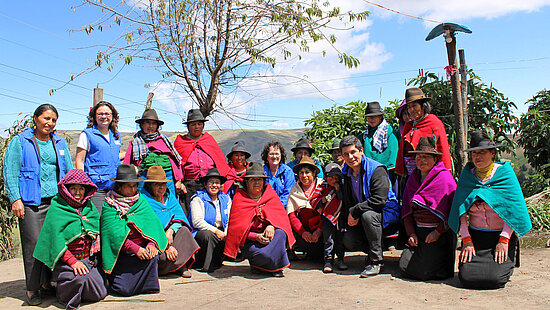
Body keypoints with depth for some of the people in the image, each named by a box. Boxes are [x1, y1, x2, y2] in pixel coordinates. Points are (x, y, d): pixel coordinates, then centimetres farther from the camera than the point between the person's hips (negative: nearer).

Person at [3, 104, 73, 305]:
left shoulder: (59, 143, 16)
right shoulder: (20, 141, 4)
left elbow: (69, 171, 19)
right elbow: (10, 172, -1)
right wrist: (15, 199, -10)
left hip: (57, 200, 4)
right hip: (31, 202, -4)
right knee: (34, 244, -6)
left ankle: (47, 282, 19)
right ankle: (32, 288, 6)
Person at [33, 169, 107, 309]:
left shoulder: (89, 207, 10)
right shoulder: (56, 209, -6)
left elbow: (97, 233, 15)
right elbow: (56, 239, -14)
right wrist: (73, 261, -22)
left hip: (87, 259, 5)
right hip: (65, 261, -5)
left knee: (100, 294, -6)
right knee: (80, 278, -34)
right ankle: (63, 290, -1)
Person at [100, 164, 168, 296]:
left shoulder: (141, 200, 11)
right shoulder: (109, 206, -1)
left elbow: (152, 223, 2)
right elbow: (115, 233, -12)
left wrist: (151, 243, -18)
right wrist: (136, 249, -23)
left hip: (142, 247, 3)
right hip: (122, 254, -3)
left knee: (152, 256, -30)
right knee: (125, 289, -17)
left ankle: (148, 285, -2)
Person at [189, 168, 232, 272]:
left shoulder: (226, 199, 13)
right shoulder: (198, 199, -2)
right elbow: (197, 222, -14)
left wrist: (226, 234, -13)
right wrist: (216, 231, -21)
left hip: (221, 233, 4)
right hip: (202, 232, -4)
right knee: (207, 235, -37)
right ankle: (207, 265, -19)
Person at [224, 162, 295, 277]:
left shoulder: (270, 194, 8)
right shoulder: (239, 198, -1)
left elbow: (280, 214, 0)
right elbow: (238, 227, -6)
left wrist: (271, 226, -22)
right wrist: (256, 237, -20)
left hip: (267, 234, 3)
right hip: (249, 239, -3)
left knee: (280, 233, -30)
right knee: (264, 254, -31)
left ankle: (276, 267, -10)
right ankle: (255, 264, 7)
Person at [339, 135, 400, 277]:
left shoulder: (377, 169, -18)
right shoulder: (346, 173, 4)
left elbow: (379, 200, -28)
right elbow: (346, 202, 12)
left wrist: (354, 212, -24)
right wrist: (346, 224, 0)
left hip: (386, 213, -6)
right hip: (359, 219, 6)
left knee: (368, 215, -38)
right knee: (348, 241, -17)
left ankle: (376, 260, -23)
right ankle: (375, 249, 12)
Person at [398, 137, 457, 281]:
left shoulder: (444, 177, -8)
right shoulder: (413, 179, 12)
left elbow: (452, 210, -12)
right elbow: (406, 209, 14)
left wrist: (438, 232, -15)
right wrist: (411, 233, 3)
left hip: (441, 234, -6)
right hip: (419, 231, 6)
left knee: (423, 272, -11)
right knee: (404, 267, -4)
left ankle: (444, 264, 18)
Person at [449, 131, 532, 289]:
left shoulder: (505, 172, -3)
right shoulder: (467, 175, 4)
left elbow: (514, 209, -5)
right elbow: (461, 211, 3)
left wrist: (504, 240, -11)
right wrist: (466, 240, -7)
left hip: (502, 235, -2)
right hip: (475, 236, 2)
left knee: (495, 279, -17)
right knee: (466, 277, -14)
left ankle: (508, 262, 16)